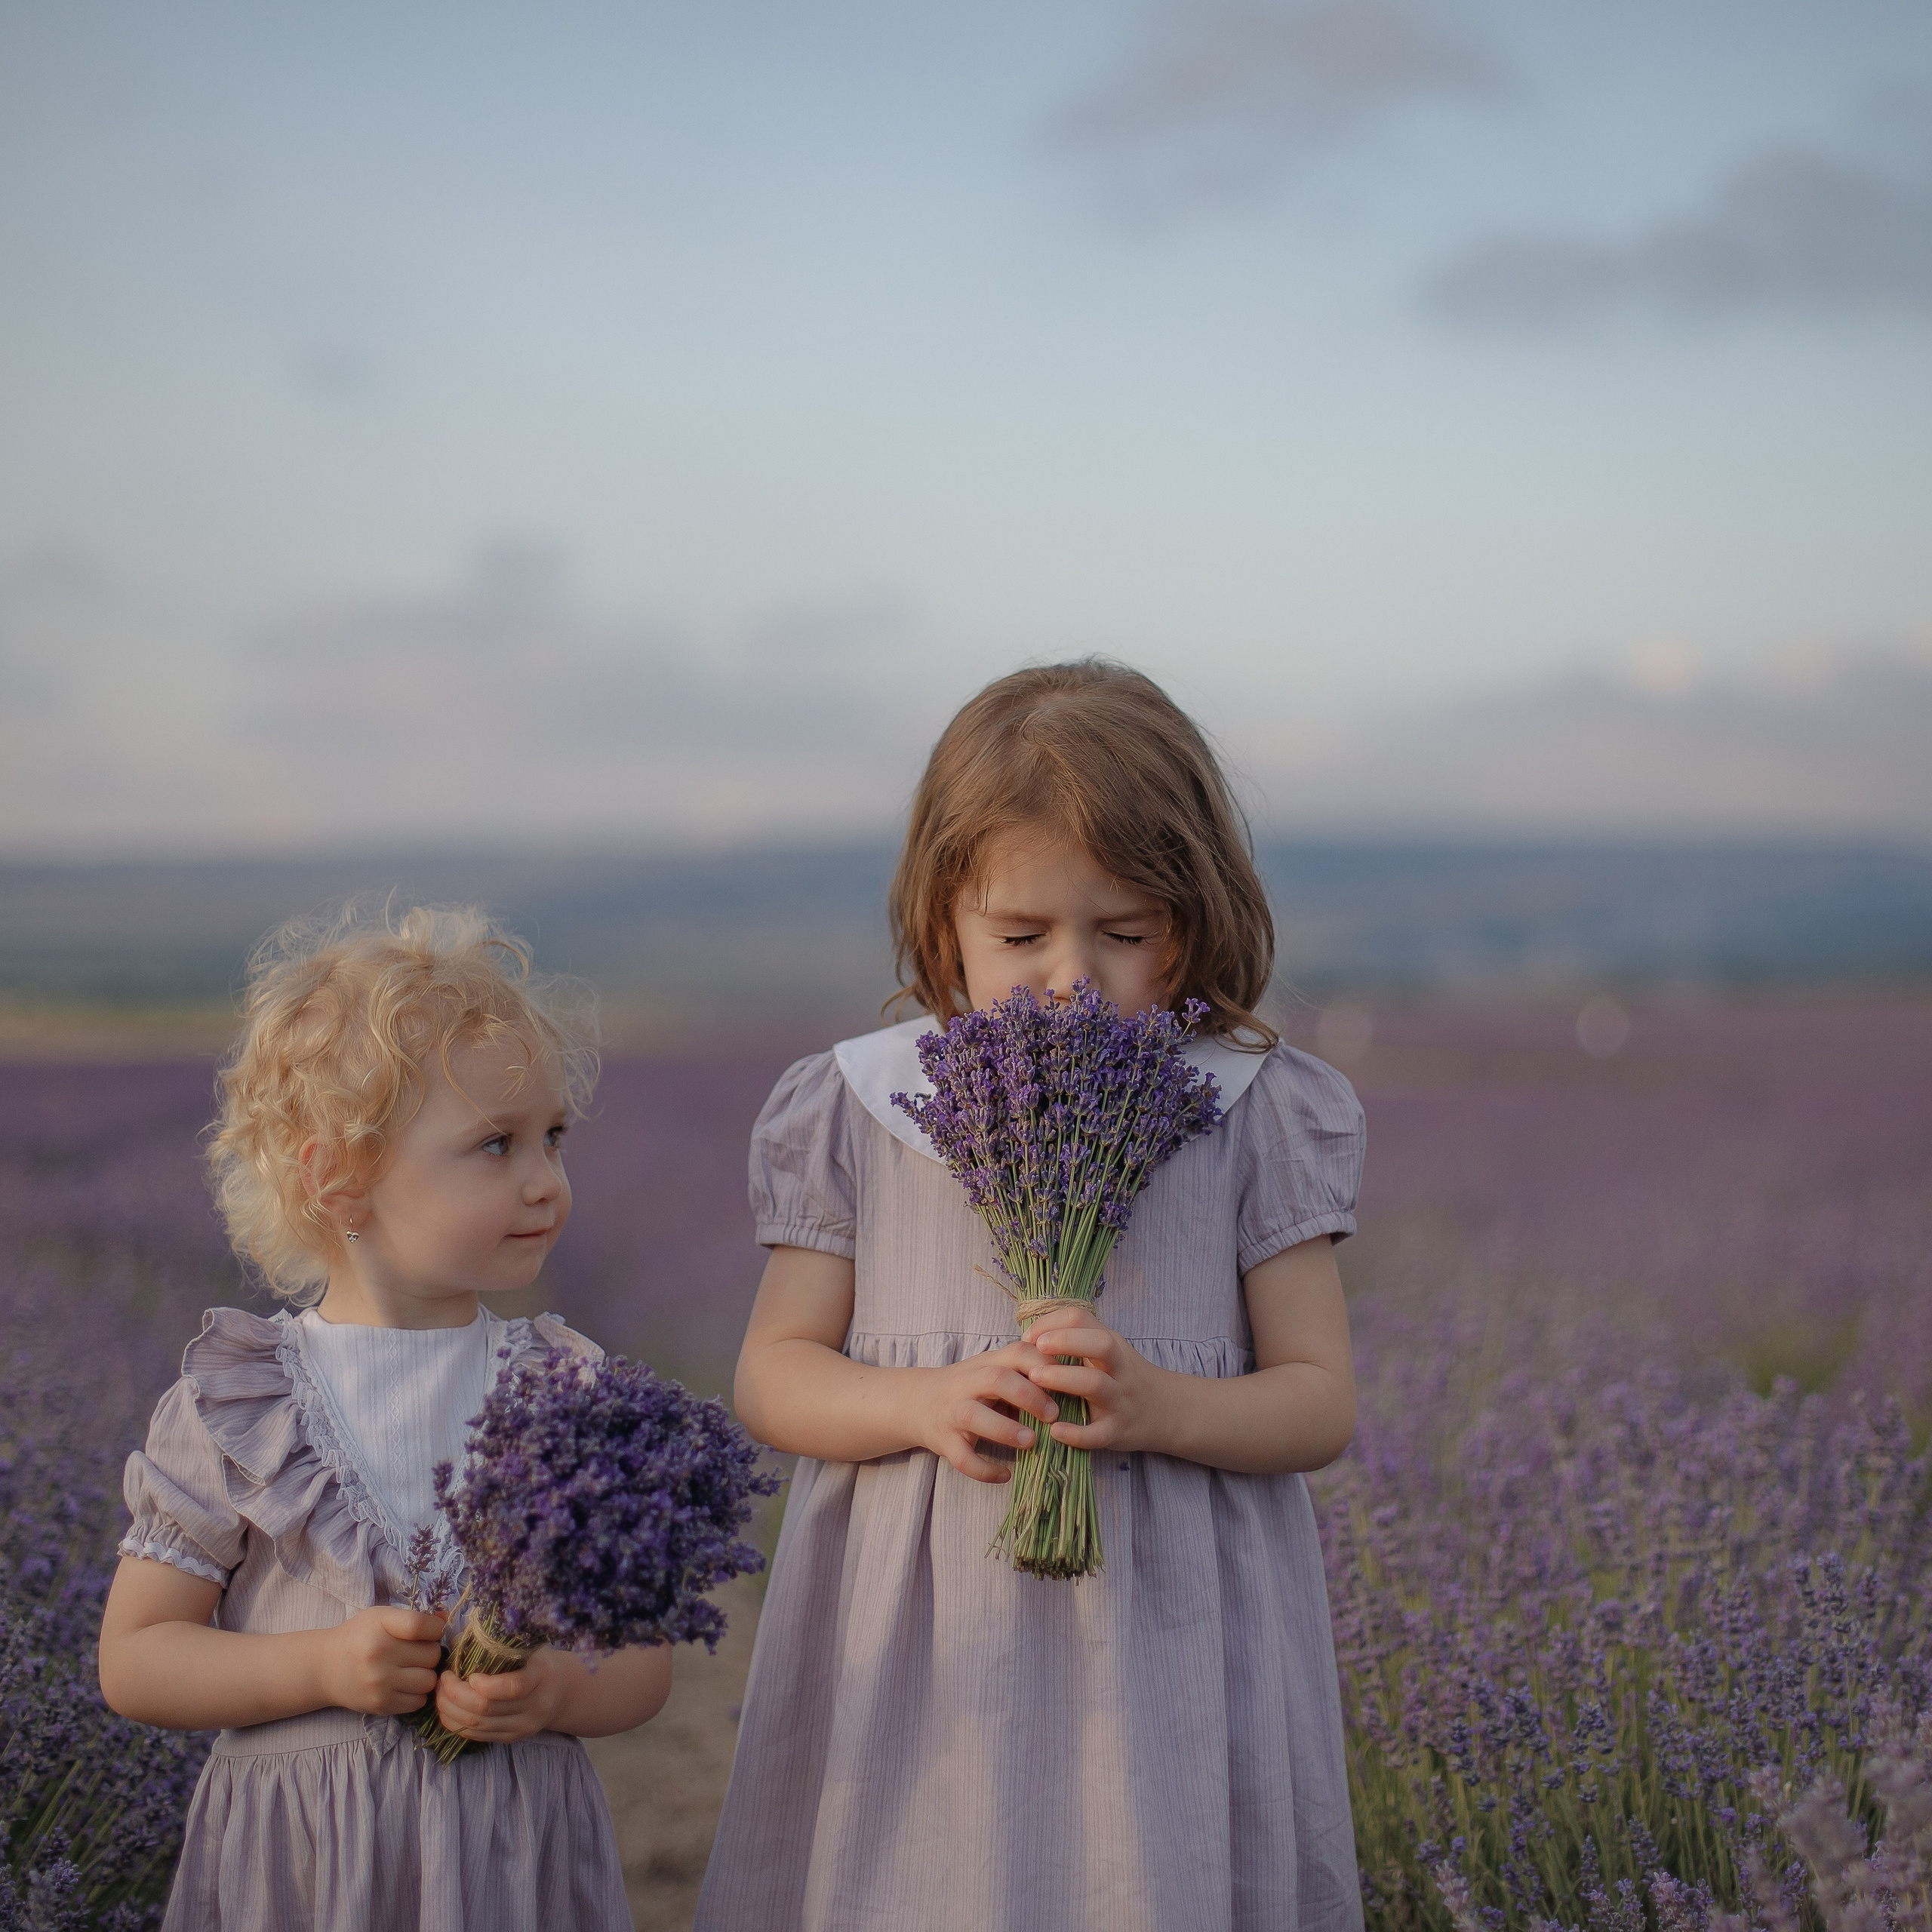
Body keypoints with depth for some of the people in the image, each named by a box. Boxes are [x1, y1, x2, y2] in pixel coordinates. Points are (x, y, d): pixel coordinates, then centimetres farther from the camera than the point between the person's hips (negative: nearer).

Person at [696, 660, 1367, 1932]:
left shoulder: (1253, 1115, -1)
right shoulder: (860, 1112, 1)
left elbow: (1321, 1400, 0)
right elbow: (774, 1373, 4)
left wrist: (1163, 1408, -19)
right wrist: (924, 1403, -15)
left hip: (1159, 1648, 0)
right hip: (917, 1650, 1)